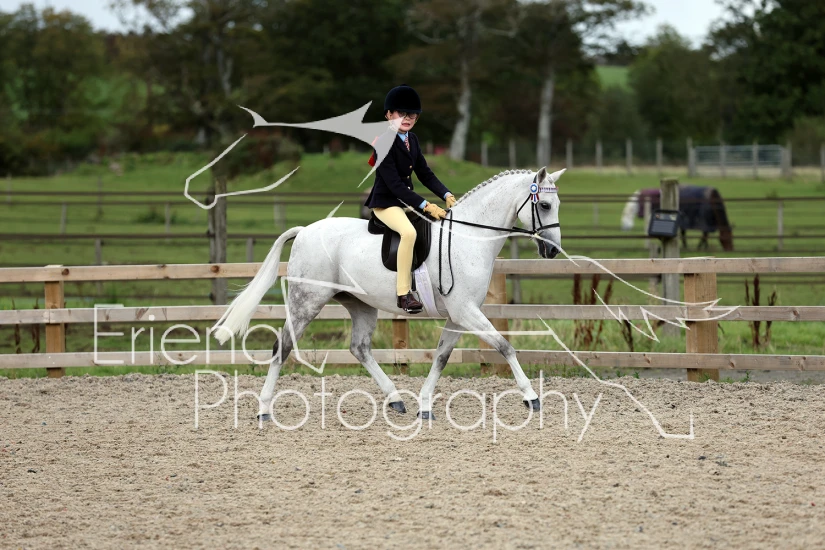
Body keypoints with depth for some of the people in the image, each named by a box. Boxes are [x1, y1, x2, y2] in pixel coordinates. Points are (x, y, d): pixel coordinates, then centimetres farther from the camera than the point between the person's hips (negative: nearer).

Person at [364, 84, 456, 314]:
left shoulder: (411, 139, 9)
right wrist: (425, 206, -30)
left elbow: (425, 174, 10)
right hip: (386, 202, -9)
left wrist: (447, 195, -7)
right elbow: (394, 184, -24)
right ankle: (404, 294, -32)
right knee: (409, 232, -35)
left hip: (407, 200, 9)